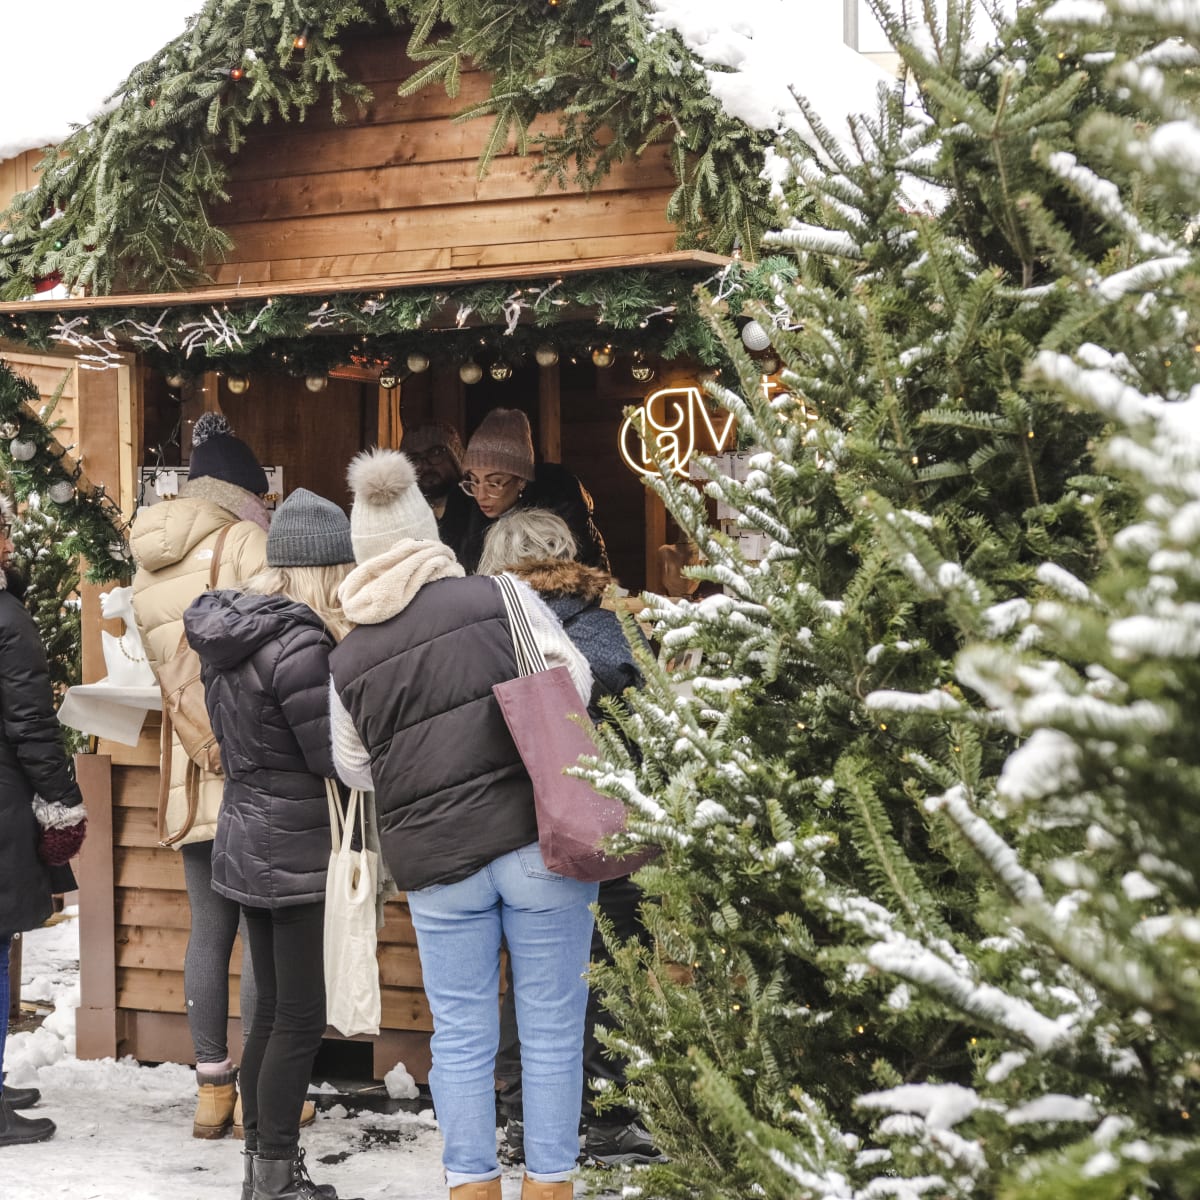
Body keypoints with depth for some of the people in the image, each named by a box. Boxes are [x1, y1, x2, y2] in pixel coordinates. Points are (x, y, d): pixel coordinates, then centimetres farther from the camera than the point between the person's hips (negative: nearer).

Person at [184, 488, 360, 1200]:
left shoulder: (227, 632, 6)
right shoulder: (300, 646, -21)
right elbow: (335, 758, -18)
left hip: (246, 839, 9)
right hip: (294, 852, -9)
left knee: (273, 1011, 17)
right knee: (301, 1019, 0)